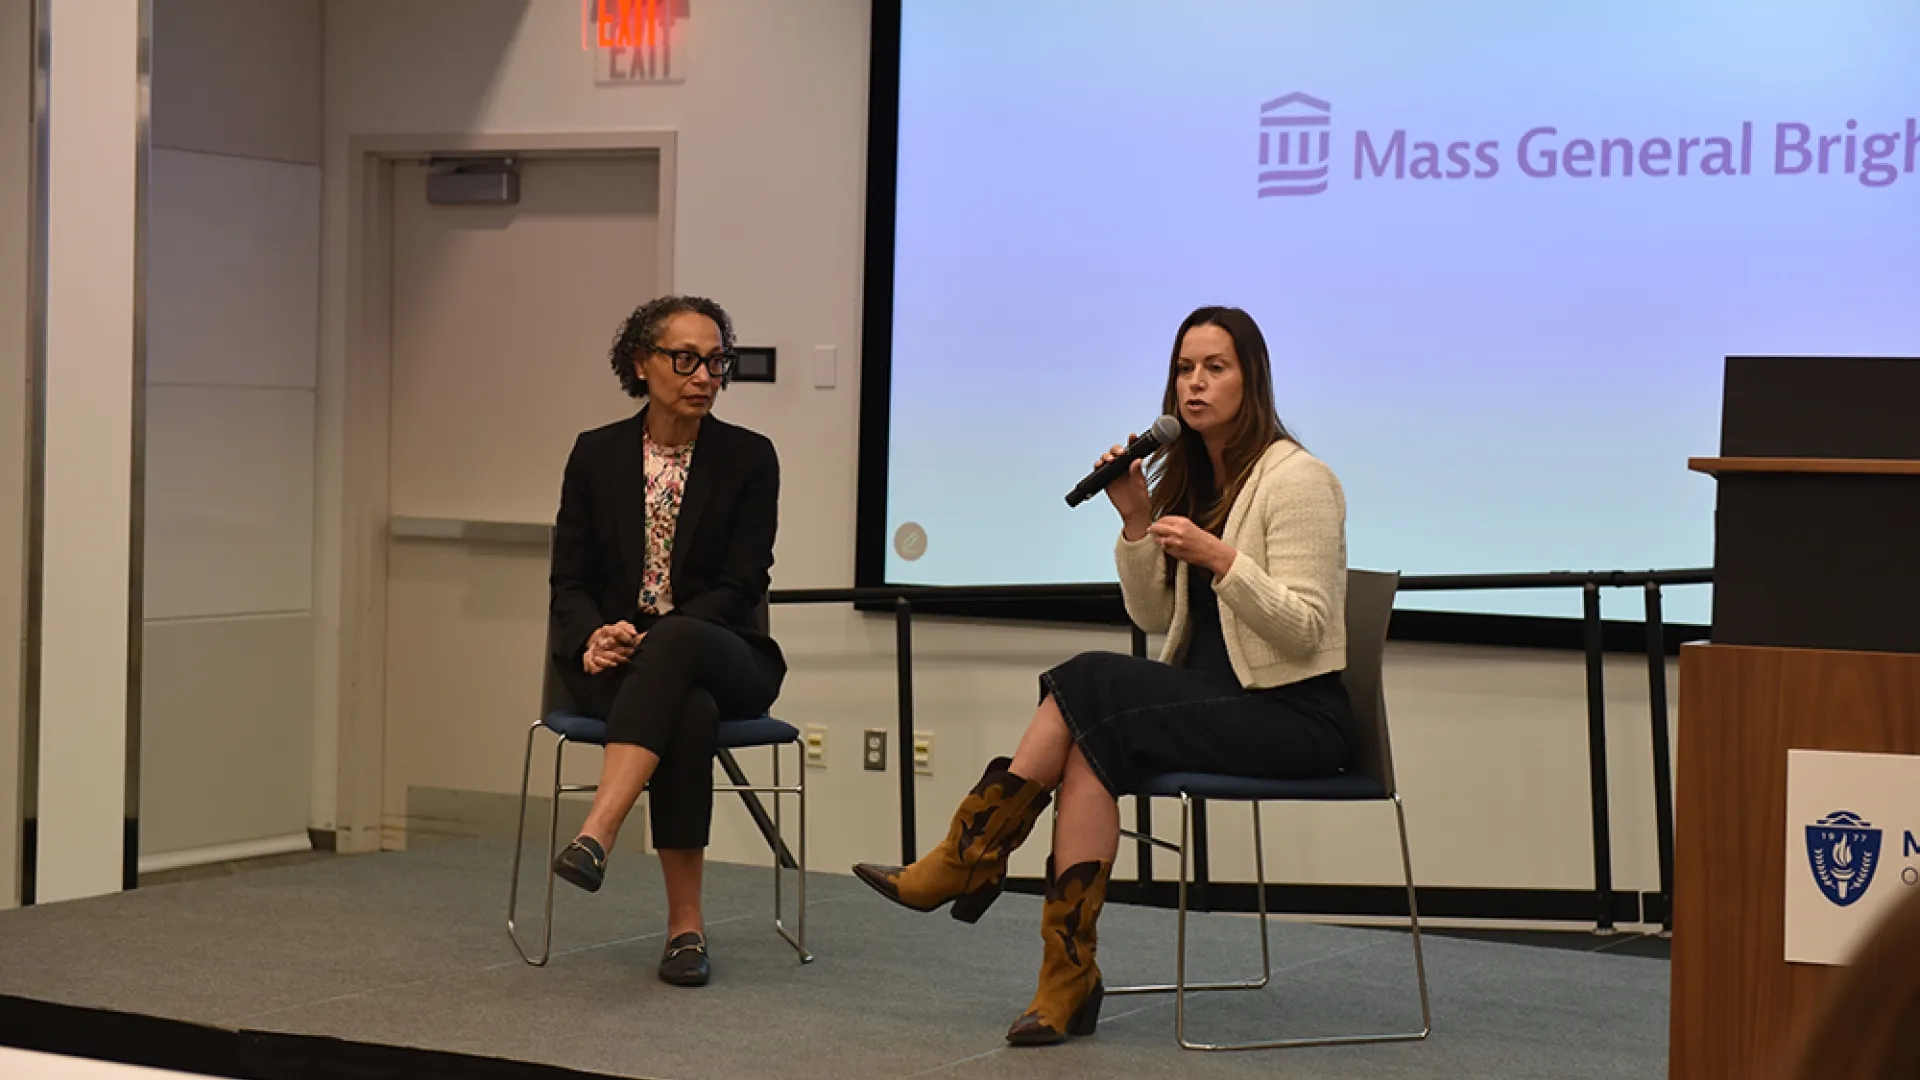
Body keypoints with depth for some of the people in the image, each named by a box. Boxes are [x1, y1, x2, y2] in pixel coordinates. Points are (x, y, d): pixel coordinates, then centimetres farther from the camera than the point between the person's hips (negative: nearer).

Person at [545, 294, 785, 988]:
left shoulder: (748, 458, 1)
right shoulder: (597, 454, 7)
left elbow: (740, 587, -6)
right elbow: (571, 580, 7)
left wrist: (652, 638, -20)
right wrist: (594, 635, -17)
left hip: (724, 658, -1)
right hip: (615, 663, 1)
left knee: (673, 645, -39)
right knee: (687, 713, -36)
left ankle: (596, 835, -51)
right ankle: (685, 925, -34)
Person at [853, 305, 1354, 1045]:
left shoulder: (1295, 478, -10)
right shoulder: (1189, 477, 13)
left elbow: (1303, 630, -16)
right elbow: (1155, 618, 11)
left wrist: (1220, 558, -28)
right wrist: (1135, 520, -2)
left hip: (1292, 713, -7)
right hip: (1218, 698, 7)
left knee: (1089, 688, -24)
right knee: (1088, 745, -21)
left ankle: (969, 863, -12)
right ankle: (1067, 980, -23)